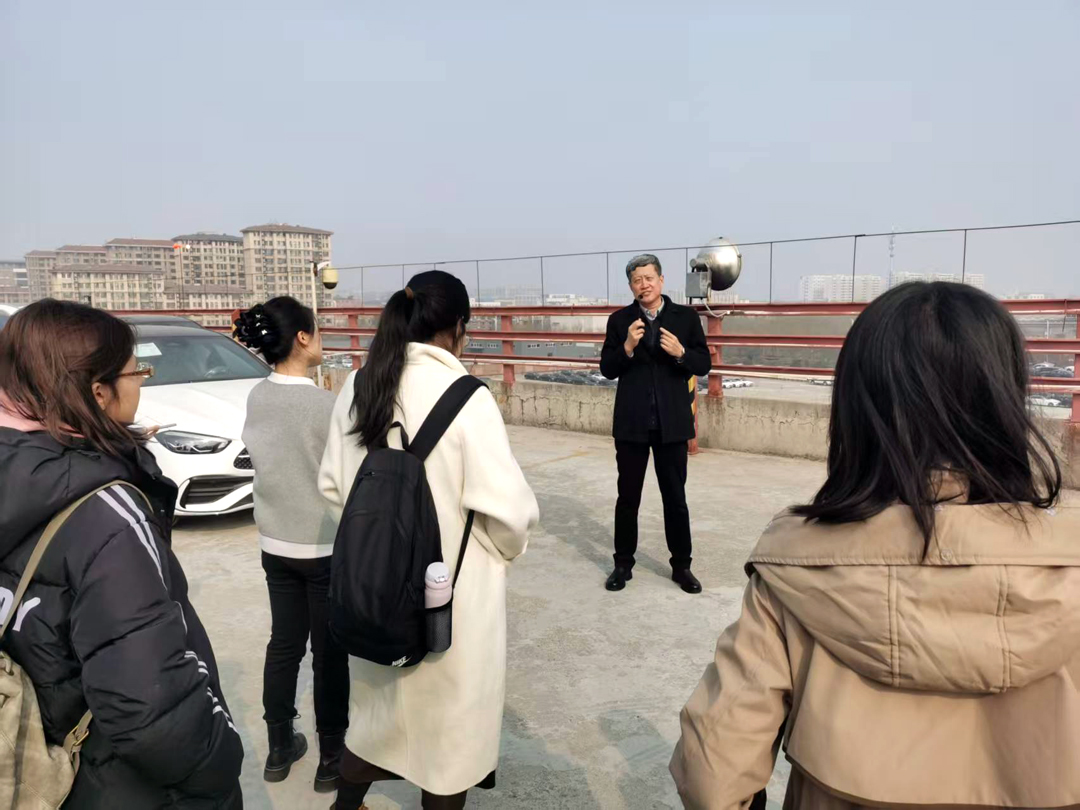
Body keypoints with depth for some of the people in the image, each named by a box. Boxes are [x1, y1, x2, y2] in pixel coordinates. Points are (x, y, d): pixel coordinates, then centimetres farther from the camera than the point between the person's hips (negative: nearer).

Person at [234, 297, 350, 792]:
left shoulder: (256, 398, 0)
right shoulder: (324, 403, -21)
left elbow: (265, 460, 9)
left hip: (274, 543, 6)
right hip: (325, 547, -6)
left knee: (283, 645, 18)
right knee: (329, 654, 8)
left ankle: (279, 749, 32)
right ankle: (331, 758, 23)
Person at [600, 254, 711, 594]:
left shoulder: (686, 317, 1)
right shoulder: (619, 320, 2)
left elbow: (704, 365, 0)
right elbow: (607, 370, -1)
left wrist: (680, 353, -19)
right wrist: (627, 347, -19)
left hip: (672, 422, 0)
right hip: (631, 423, 0)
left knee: (675, 498, 9)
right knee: (628, 497, 10)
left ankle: (681, 566, 23)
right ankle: (623, 564, 24)